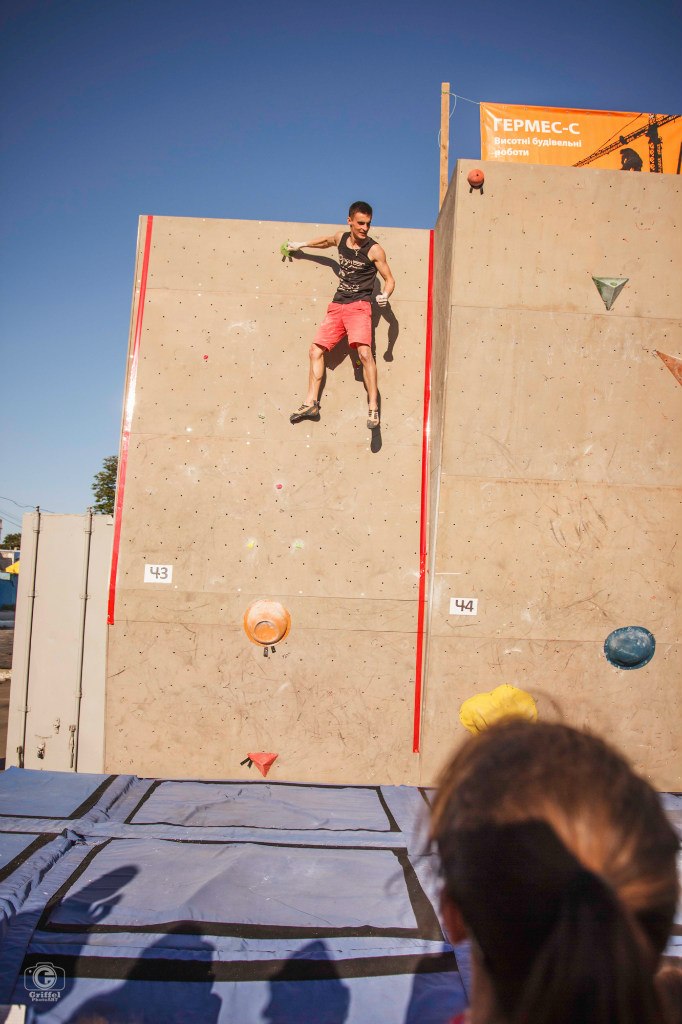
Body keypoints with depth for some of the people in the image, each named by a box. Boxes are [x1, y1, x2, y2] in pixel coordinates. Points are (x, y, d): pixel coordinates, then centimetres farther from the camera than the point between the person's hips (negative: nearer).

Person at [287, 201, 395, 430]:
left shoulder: (374, 250, -6)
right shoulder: (341, 238, 9)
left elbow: (389, 279, -2)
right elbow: (326, 241, 33)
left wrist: (385, 295, -23)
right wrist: (301, 245, 43)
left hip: (359, 306, -6)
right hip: (337, 306, 6)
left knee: (364, 352, -24)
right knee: (316, 350, 4)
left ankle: (373, 407, -22)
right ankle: (311, 404, 10)